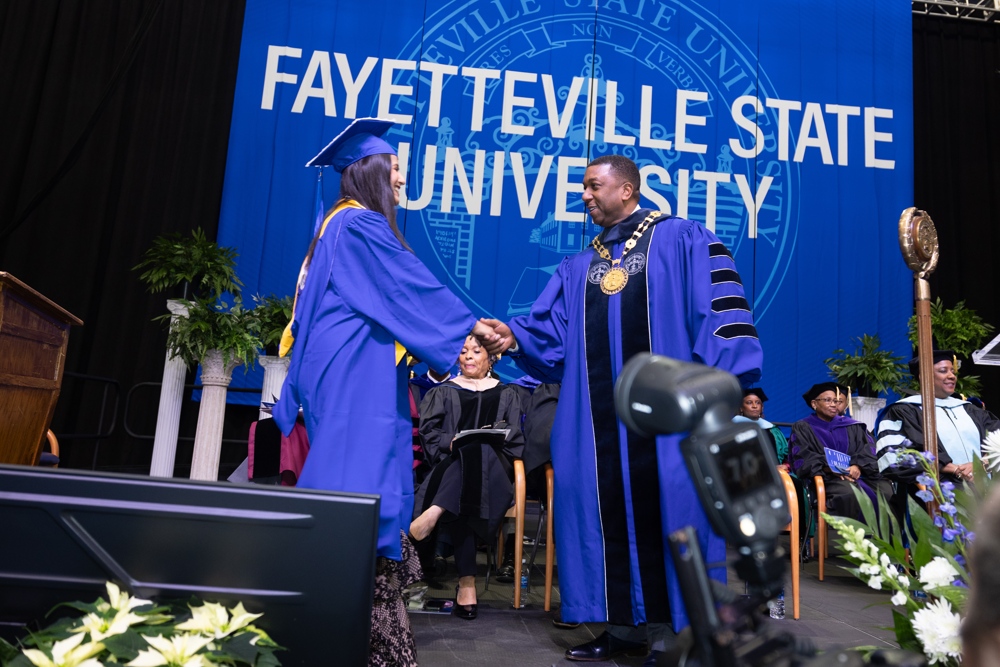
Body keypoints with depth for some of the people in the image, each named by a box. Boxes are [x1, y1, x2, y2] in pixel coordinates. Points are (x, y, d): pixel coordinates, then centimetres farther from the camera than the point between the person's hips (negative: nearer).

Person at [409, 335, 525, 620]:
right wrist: (451, 442, -14)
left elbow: (514, 436, 11)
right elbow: (428, 431, 7)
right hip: (451, 469, 1)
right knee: (458, 503, -39)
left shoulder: (507, 394, 23)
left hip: (491, 472, 0)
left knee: (477, 449, -40)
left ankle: (432, 514, -56)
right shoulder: (443, 392, 21)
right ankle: (466, 581, -46)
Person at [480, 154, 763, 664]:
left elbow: (717, 315, -7)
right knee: (606, 512, 7)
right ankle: (622, 626, 20)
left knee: (664, 510, -2)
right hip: (597, 414, 6)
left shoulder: (684, 241, 3)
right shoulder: (577, 268, 19)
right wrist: (514, 336, -11)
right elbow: (551, 333, 9)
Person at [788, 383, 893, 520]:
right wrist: (828, 469, -20)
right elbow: (803, 458, -3)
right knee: (848, 494, -37)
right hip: (827, 477, -4)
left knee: (887, 491, -27)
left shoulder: (852, 426, 23)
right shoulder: (803, 428, 11)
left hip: (860, 473, 4)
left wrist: (858, 466, -14)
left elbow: (867, 449, 9)